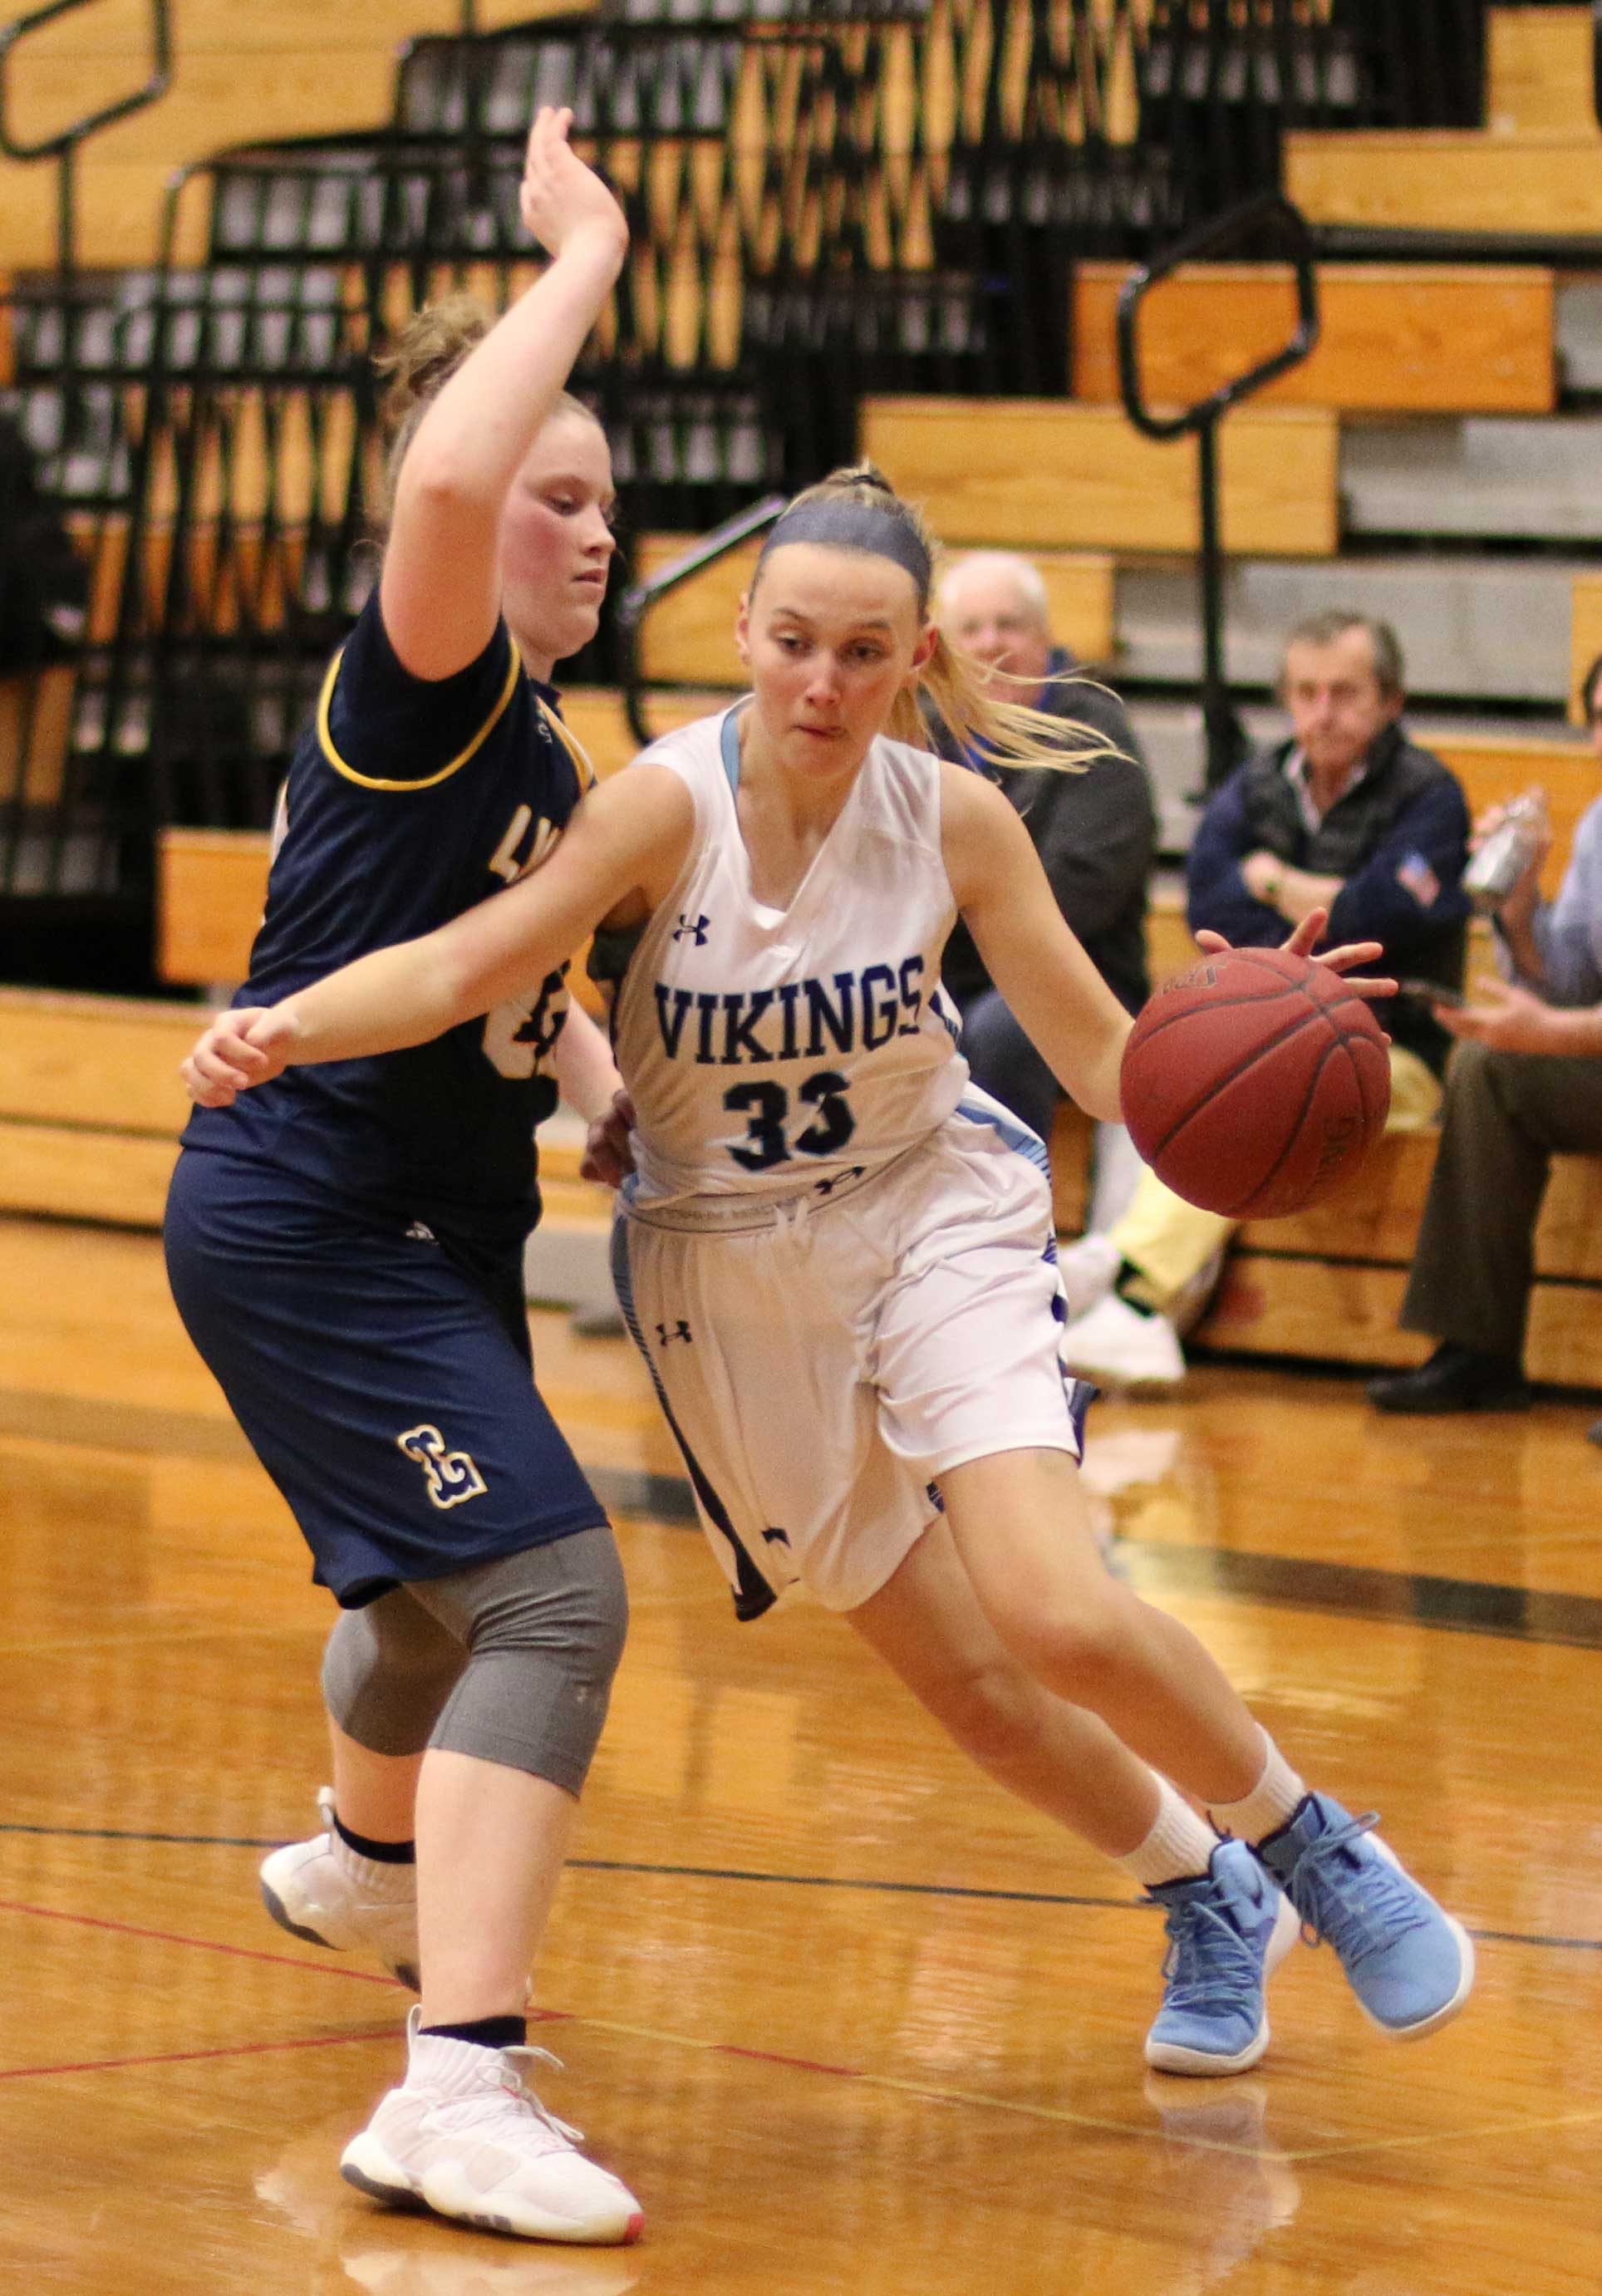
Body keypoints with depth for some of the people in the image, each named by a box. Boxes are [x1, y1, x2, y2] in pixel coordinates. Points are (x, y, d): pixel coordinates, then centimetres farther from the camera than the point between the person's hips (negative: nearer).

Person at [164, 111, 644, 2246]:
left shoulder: (542, 756, 13)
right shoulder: (422, 684, -15)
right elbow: (443, 483, -38)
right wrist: (586, 256, -28)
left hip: (429, 1231, 10)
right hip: (307, 1222, -10)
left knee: (448, 1588, 30)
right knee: (547, 1588, -22)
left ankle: (361, 1862, 62)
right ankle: (460, 2089, -28)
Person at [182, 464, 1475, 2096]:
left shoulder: (956, 821, -14)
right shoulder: (669, 809, -21)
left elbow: (1111, 1061, -7)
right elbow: (462, 964, -33)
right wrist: (286, 1027, -51)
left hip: (931, 1214, 0)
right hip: (727, 1270, 1)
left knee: (1064, 1618, -21)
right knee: (970, 1685, 5)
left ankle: (1309, 1846, 7)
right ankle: (1207, 1901, 32)